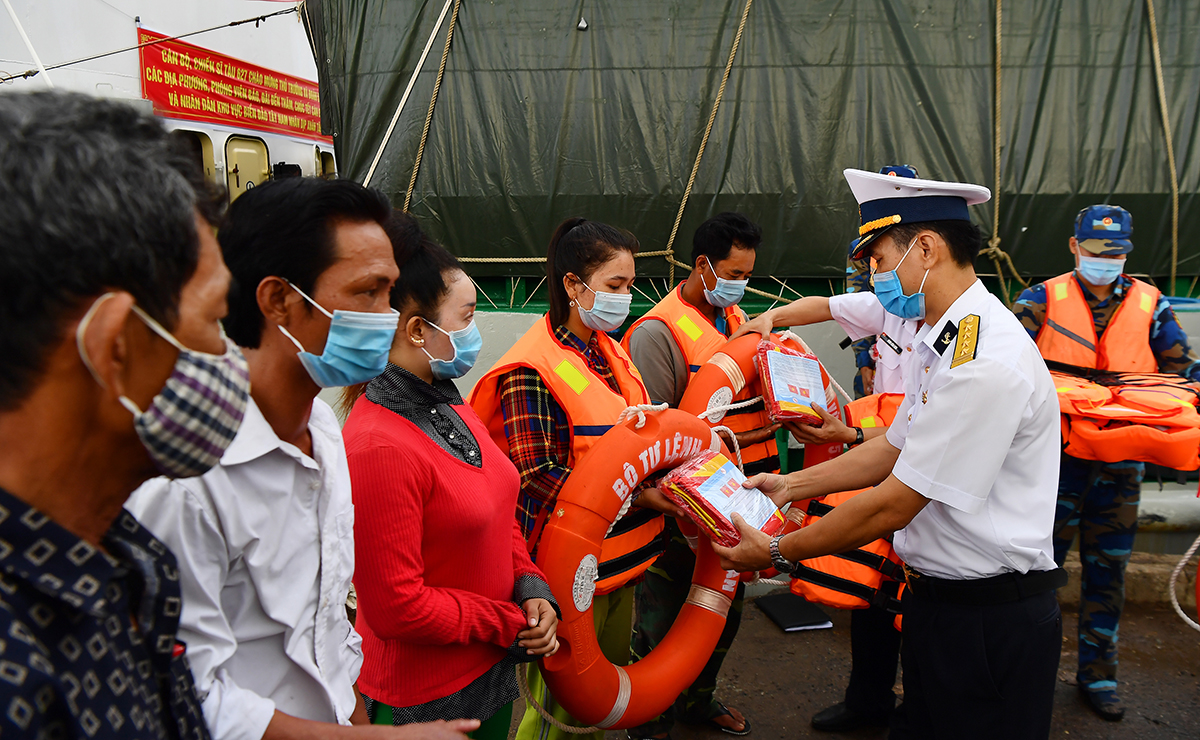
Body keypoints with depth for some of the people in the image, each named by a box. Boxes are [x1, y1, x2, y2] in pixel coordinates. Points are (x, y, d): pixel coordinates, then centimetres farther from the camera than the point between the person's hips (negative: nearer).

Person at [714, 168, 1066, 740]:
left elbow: (894, 505, -23)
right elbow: (896, 447, 15)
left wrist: (777, 554, -14)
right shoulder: (941, 339, 7)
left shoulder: (986, 361, -26)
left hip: (992, 621, -9)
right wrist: (791, 485, 12)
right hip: (936, 599, 9)